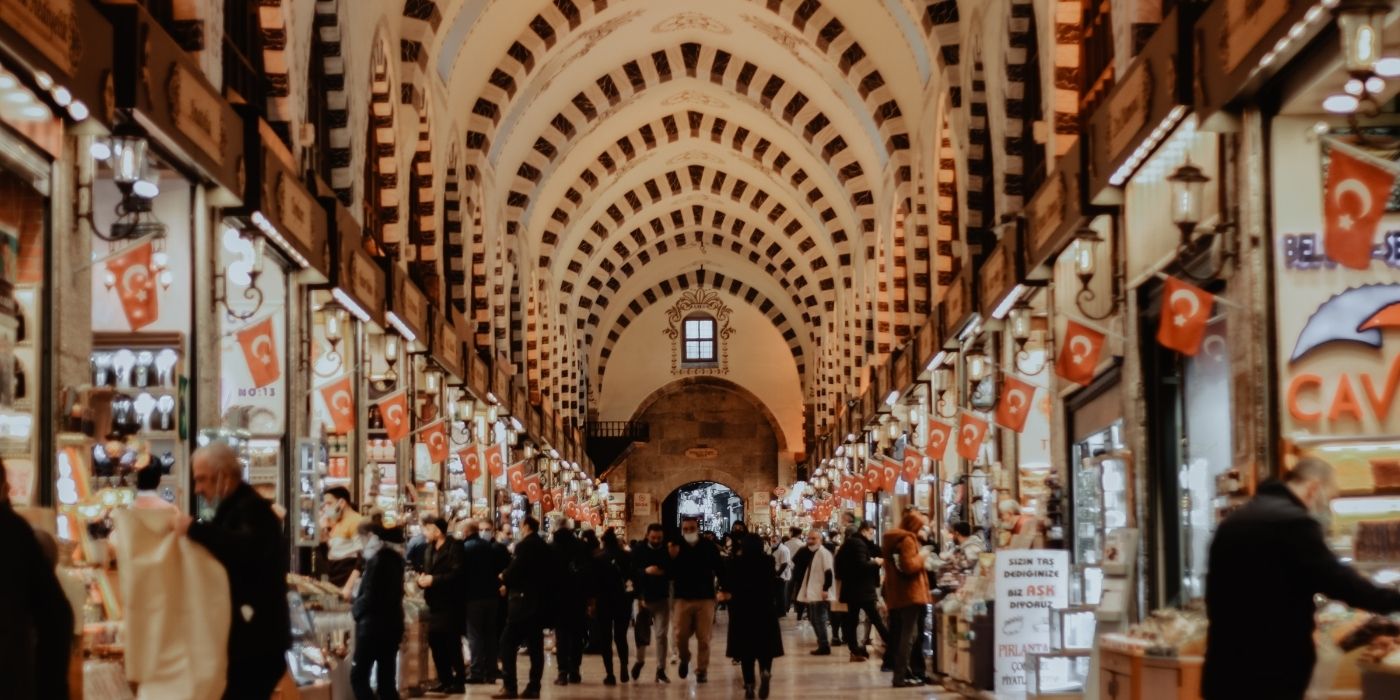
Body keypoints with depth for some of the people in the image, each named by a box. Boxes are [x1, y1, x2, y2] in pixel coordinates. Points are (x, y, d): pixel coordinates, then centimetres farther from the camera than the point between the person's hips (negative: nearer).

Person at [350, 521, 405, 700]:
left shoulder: (376, 559, -15)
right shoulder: (394, 557, 12)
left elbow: (370, 596, -20)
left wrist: (355, 608, -1)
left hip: (374, 625, -9)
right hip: (392, 623, 9)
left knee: (358, 677, -3)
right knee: (387, 680, 9)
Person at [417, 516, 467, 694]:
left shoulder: (455, 547, -9)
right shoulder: (429, 549, 16)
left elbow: (457, 572, -18)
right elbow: (426, 572, 19)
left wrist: (434, 579, -20)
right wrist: (422, 579, -4)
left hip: (450, 603, -8)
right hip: (435, 603, 8)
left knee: (452, 644, -5)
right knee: (435, 642, 7)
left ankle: (459, 681, 1)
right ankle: (445, 681, 15)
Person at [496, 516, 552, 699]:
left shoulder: (524, 546, -11)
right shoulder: (545, 547, 13)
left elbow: (514, 570, -19)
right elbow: (553, 574, 16)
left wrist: (504, 578, 1)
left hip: (523, 600, -8)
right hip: (540, 600, 8)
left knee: (507, 642, -6)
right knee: (535, 645, 8)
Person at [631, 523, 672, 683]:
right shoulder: (638, 551, -2)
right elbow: (631, 572, -9)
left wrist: (663, 572, -21)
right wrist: (645, 571, -25)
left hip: (662, 598, 0)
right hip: (643, 598, 0)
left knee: (661, 635, -6)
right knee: (641, 633, 10)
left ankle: (661, 670, -1)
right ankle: (640, 661, 35)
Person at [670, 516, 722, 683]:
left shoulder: (709, 547, -3)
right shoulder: (676, 547, -2)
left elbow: (719, 569, 1)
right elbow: (670, 575, -2)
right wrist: (672, 558, -18)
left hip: (705, 598, -1)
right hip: (682, 598, 1)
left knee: (703, 637, 1)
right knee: (681, 636, 1)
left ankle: (702, 669, 11)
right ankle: (684, 659, 30)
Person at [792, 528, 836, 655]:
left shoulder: (823, 552, -12)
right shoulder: (807, 552, 15)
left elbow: (829, 572, -19)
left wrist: (825, 589, -24)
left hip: (820, 594, -9)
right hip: (810, 593, 9)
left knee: (819, 620, -7)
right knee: (814, 620, 13)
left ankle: (824, 646, -3)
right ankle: (823, 643, 20)